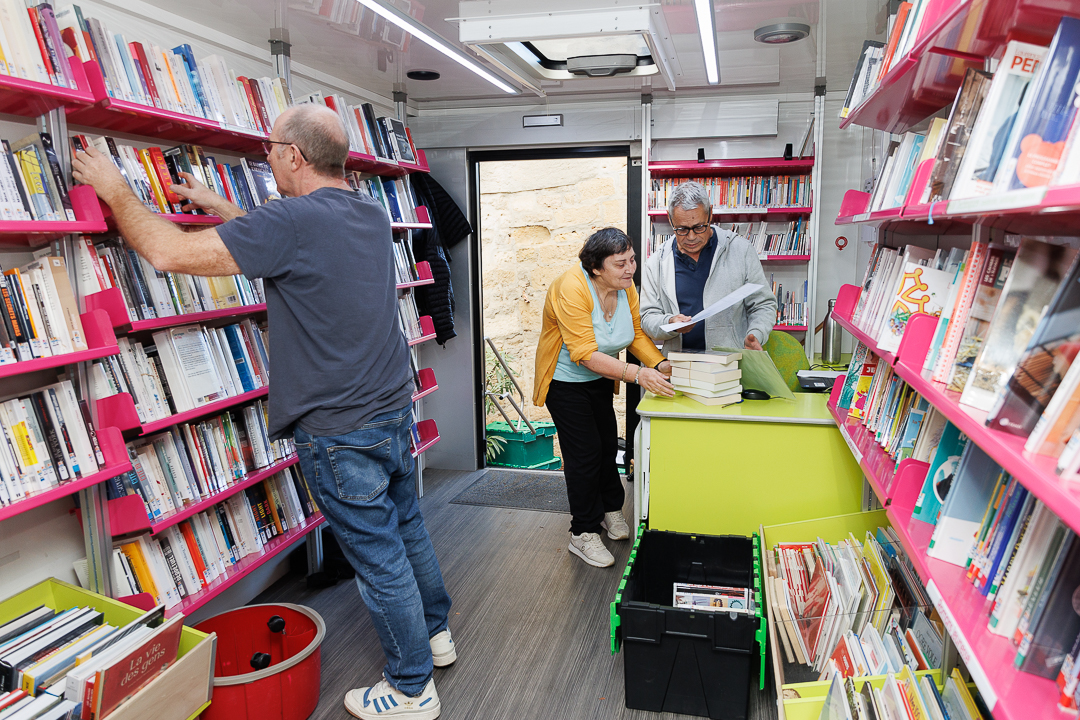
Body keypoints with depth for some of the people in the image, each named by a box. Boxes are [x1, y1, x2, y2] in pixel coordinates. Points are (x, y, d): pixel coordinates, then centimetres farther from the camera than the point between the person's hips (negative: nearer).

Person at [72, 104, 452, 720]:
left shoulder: (293, 220, -21)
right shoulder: (373, 214, 4)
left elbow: (170, 252, -18)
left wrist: (114, 189, -2)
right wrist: (217, 204, 26)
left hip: (340, 433, -8)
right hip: (397, 413, 8)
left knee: (380, 559, 6)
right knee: (408, 530, 23)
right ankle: (436, 634, 43)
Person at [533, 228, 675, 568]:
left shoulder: (626, 286, -10)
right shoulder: (571, 288, -32)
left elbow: (637, 333, -3)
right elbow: (585, 353, -37)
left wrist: (660, 365, -22)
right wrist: (637, 374, -44)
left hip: (600, 378, 7)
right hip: (566, 380, -7)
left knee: (608, 444, 14)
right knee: (584, 451, -6)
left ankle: (611, 509, 36)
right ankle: (583, 534, 7)